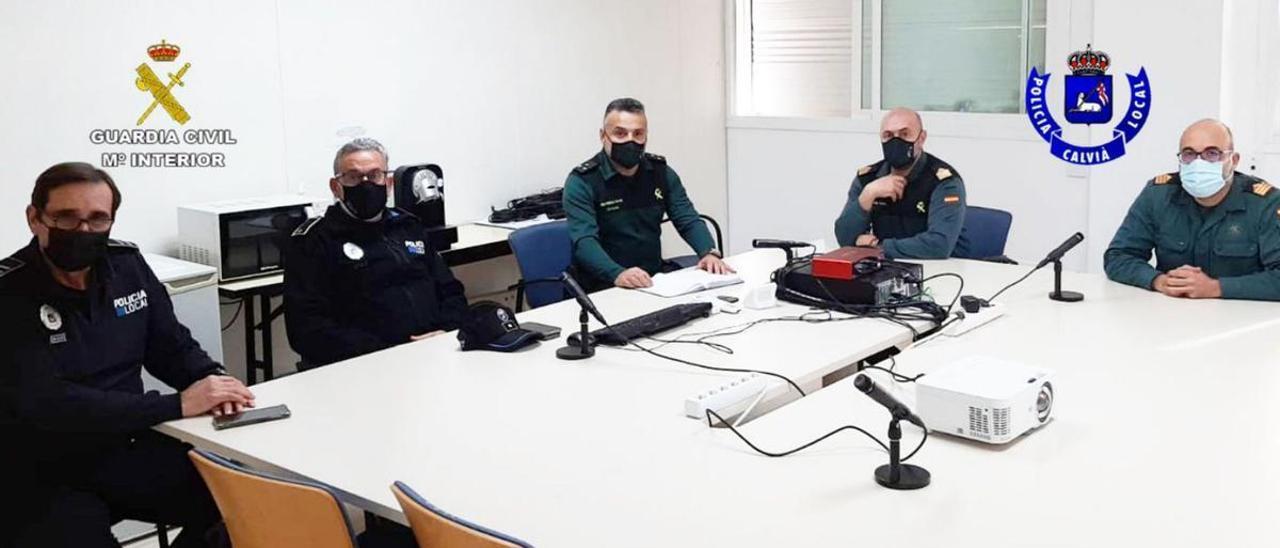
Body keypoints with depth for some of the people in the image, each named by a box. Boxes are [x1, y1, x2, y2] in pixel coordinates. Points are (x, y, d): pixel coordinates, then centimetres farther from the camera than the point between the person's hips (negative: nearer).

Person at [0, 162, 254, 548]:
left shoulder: (127, 264, 3)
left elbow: (172, 346, 10)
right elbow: (44, 404, -26)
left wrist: (211, 380, -14)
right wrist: (178, 405, -29)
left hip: (127, 447, 5)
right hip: (43, 475, -5)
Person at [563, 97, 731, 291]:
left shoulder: (661, 172, 9)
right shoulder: (581, 182, -8)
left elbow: (688, 220, 6)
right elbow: (584, 241, -20)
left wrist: (710, 253, -15)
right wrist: (618, 274, -38)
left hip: (656, 279, 5)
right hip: (603, 287, -5)